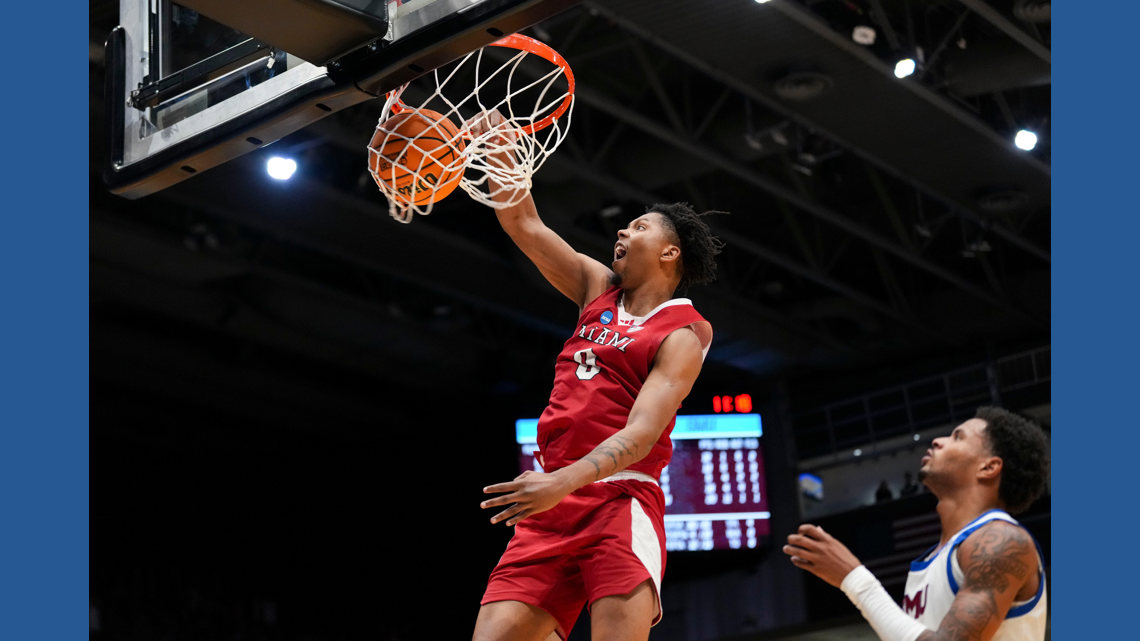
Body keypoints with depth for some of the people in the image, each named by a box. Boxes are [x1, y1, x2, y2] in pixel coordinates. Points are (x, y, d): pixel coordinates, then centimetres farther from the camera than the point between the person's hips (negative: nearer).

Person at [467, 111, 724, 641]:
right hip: (551, 504, 6)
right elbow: (524, 225, 16)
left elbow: (641, 433, -15)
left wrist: (565, 480, -29)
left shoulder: (683, 334, -1)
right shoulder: (598, 288, 20)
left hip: (619, 501, -6)